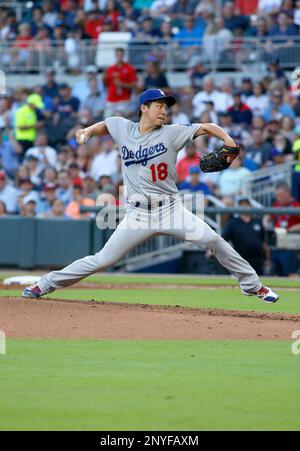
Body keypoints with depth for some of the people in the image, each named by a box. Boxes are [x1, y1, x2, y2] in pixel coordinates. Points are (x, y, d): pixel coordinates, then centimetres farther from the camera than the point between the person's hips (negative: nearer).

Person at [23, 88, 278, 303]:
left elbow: (206, 128, -5)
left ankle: (252, 285, 2)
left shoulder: (171, 133, -2)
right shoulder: (123, 128, 4)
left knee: (213, 240, -14)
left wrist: (227, 140, -24)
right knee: (103, 260, -3)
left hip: (171, 209, 0)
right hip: (138, 214, 0)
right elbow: (104, 126, 26)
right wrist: (87, 131, 6)